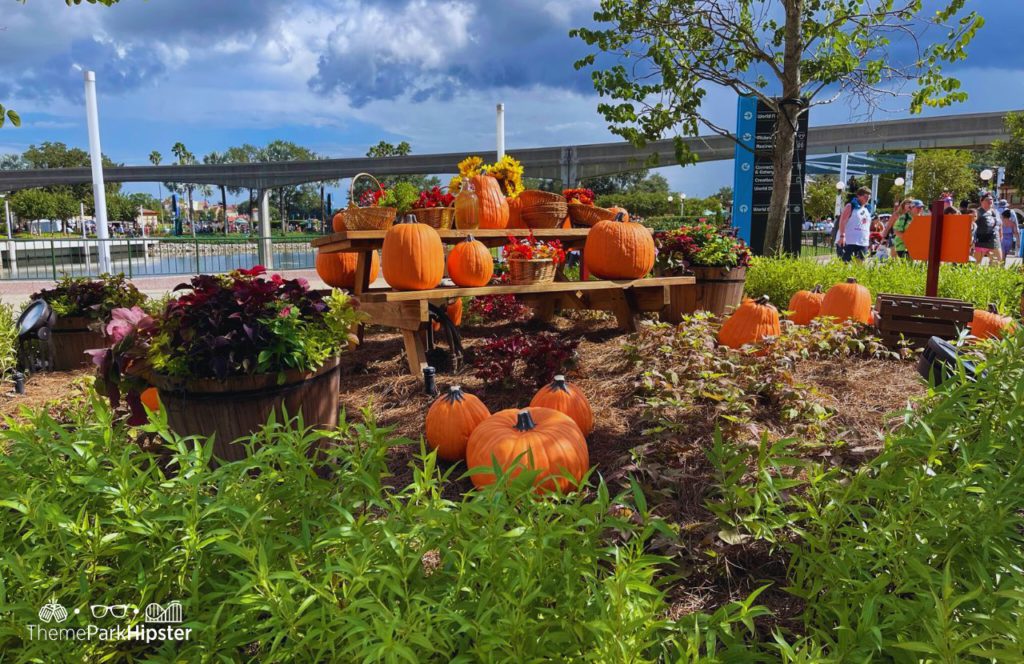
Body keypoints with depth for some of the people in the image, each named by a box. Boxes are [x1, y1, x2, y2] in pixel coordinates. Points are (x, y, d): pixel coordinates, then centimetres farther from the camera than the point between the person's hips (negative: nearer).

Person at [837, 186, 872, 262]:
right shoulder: (850, 206, -2)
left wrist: (869, 242, 20)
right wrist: (842, 236, -22)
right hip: (848, 242, -7)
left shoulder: (867, 209, 19)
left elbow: (868, 226, 25)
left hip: (863, 243, 7)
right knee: (846, 263, -10)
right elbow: (842, 222, -12)